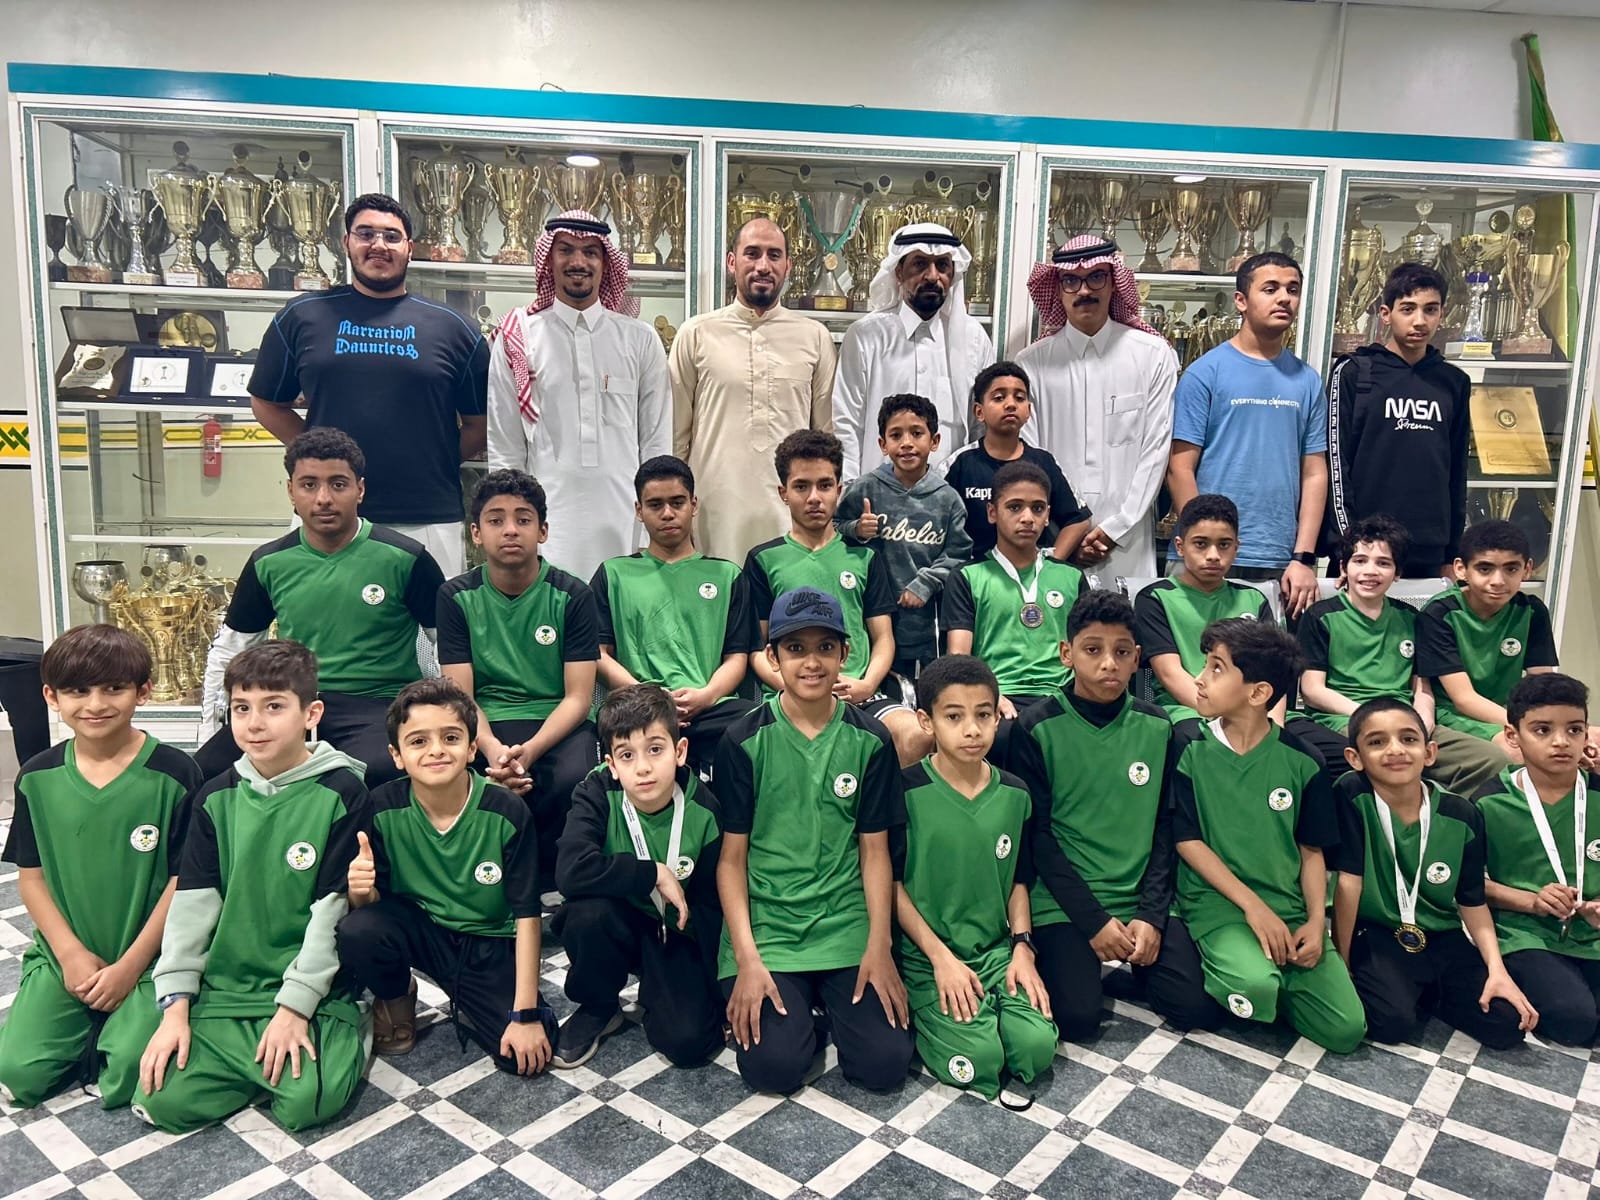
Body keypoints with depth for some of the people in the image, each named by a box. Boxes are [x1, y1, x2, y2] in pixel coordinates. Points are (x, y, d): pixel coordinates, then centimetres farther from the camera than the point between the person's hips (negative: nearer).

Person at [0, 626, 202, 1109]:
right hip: (64, 956, 4)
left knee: (131, 1078, -21)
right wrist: (71, 954, -7)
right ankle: (90, 1028, 17)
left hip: (149, 960, -3)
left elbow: (185, 881, -9)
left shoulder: (175, 774, -12)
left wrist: (130, 965, -11)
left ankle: (123, 1028, 11)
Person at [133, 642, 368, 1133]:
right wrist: (175, 1008, -2)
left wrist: (293, 1008, -13)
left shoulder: (342, 793, -9)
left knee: (309, 1102, -23)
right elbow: (192, 904, 4)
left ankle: (344, 1036, 9)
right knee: (164, 1101, -13)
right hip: (223, 990, 4)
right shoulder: (216, 798, 4)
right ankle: (260, 1061, 13)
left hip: (309, 988, -4)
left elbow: (332, 909, -11)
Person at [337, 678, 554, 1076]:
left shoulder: (507, 813, -21)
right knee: (357, 933, -31)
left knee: (527, 1055, -19)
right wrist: (361, 892, -32)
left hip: (489, 943, -1)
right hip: (417, 926, 1)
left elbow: (526, 915, -15)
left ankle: (465, 1007, 15)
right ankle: (395, 999, 4)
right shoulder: (383, 808, -15)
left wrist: (526, 1014, -15)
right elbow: (372, 903, -7)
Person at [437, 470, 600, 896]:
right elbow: (460, 697, -3)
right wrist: (493, 749, -24)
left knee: (573, 781, -33)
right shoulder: (457, 597, 2)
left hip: (556, 722, -1)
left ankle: (545, 884, -3)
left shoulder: (572, 596, -2)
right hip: (484, 727, 1)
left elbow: (578, 697, -6)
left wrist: (530, 750, -24)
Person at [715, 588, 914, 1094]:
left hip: (848, 927, 2)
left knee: (885, 1063, -12)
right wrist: (747, 959, -11)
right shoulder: (745, 742, -5)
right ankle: (795, 1006, 16)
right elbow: (732, 857, -4)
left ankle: (828, 1002, 18)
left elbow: (874, 850, 3)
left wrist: (879, 947, -6)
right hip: (765, 927, -1)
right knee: (774, 1066, -17)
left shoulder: (870, 740, 0)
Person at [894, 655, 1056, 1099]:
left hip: (997, 950, 4)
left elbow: (1018, 881, 12)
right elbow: (893, 884, -8)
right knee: (979, 1058, -21)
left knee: (1037, 1046, -17)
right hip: (928, 955, -4)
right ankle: (922, 1016, 8)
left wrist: (1022, 947, -2)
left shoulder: (1013, 794, 4)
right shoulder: (907, 791, -11)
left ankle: (993, 1008, 11)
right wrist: (941, 958, -13)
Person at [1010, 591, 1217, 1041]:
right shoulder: (1037, 728, -8)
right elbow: (1037, 834, -8)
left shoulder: (1157, 727, 3)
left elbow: (1165, 826, 4)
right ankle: (1060, 958, 12)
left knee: (1200, 1008, -10)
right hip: (1065, 902, -3)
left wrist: (1152, 914, -7)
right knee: (1077, 1017, -19)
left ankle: (1132, 965, 19)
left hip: (1144, 898, 4)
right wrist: (1093, 920, -13)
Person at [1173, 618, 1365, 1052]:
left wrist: (1316, 922, -7)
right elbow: (1188, 840, -6)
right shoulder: (1189, 744, -5)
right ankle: (1229, 969, 3)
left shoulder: (1299, 759, 1)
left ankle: (1271, 975, 15)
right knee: (1254, 988, -32)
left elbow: (1312, 850, 7)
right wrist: (1253, 905, -13)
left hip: (1290, 909, 3)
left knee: (1346, 1029, -10)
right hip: (1218, 903, -3)